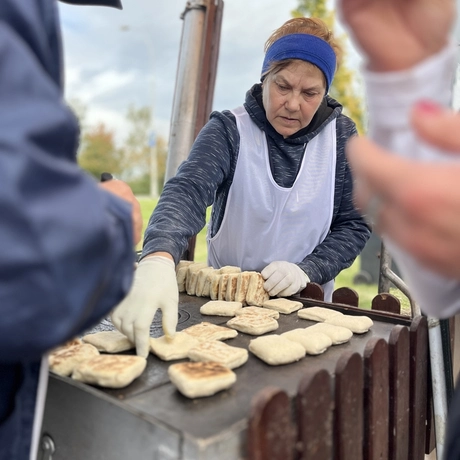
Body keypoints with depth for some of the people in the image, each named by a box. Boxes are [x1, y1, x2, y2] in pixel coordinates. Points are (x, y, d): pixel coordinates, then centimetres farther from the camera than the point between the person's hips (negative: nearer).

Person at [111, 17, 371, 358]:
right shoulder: (229, 129, -9)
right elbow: (187, 191, -25)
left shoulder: (342, 136, -2)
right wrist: (158, 260, -44)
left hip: (303, 307, 1)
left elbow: (355, 225, 1)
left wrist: (307, 270, -16)